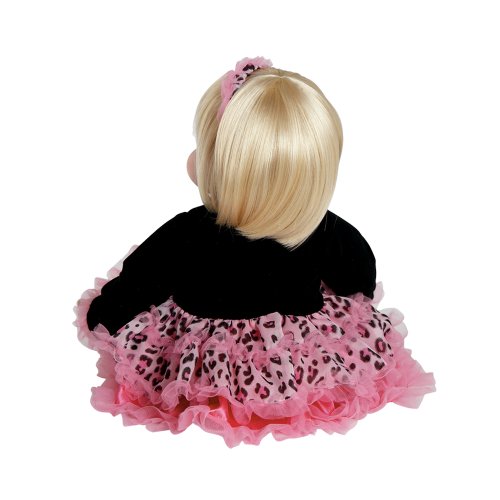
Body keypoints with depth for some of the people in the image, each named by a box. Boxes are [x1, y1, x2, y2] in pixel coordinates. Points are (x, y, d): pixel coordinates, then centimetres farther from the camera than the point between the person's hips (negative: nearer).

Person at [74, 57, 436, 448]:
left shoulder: (183, 237, -28)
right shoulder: (331, 235, -22)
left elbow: (108, 311, -14)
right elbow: (362, 286, 0)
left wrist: (97, 317, 10)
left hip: (199, 377, -1)